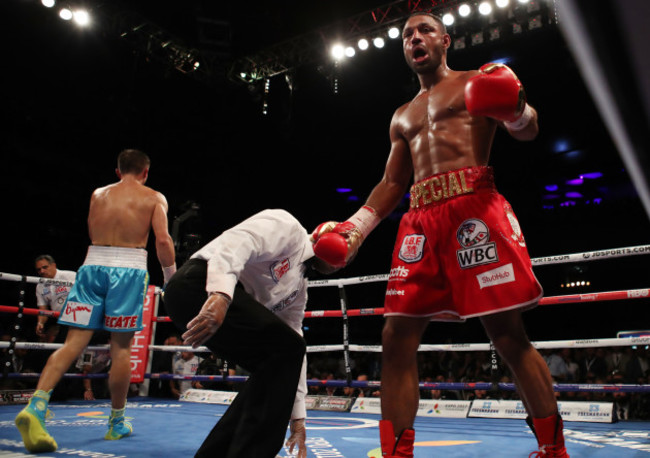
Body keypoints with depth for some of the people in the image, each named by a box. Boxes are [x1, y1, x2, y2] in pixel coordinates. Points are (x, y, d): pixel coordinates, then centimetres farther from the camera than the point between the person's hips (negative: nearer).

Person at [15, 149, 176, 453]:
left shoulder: (98, 194, 17)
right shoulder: (154, 198, 6)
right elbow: (163, 240, -6)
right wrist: (171, 279, 3)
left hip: (93, 265, 3)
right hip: (129, 268, -3)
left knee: (74, 342, 3)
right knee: (121, 347, 5)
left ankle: (36, 406, -13)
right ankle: (117, 423, 16)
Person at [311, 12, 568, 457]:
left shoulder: (475, 83, 15)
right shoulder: (402, 117, 29)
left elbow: (528, 130, 3)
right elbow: (392, 184, 26)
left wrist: (516, 111, -21)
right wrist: (354, 227, 14)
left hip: (474, 204, -5)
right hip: (421, 219, 5)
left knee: (508, 334, -8)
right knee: (396, 336, -4)